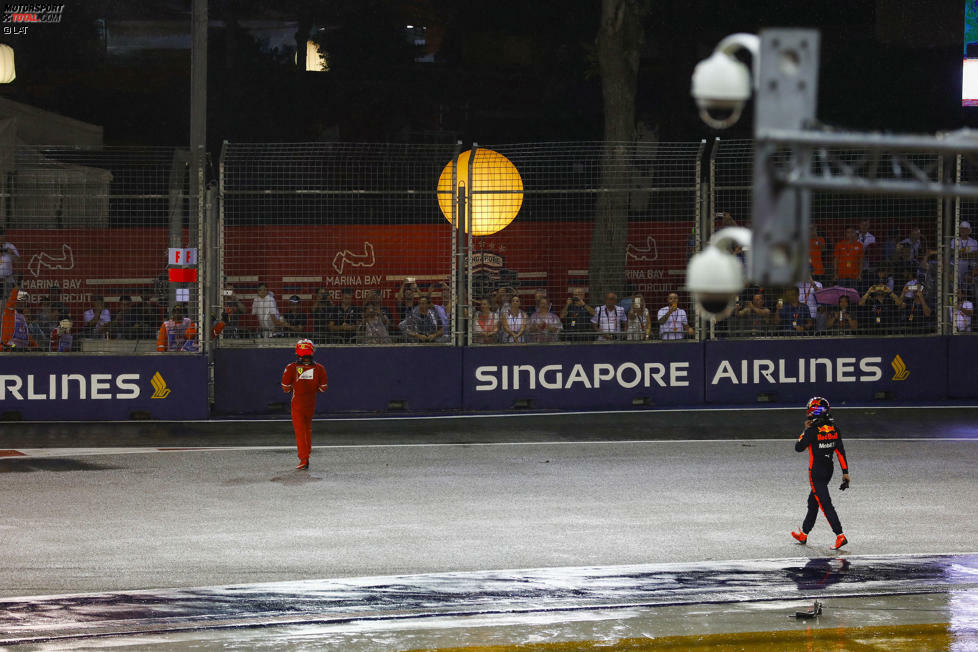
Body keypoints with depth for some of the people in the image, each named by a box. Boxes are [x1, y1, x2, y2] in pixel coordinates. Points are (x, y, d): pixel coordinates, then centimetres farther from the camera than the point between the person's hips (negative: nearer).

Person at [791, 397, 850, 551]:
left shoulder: (812, 431, -18)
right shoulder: (834, 429, 1)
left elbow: (798, 447, -7)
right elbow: (841, 451, 2)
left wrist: (805, 430, 4)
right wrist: (845, 472, 6)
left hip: (816, 472, -7)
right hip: (829, 469, 7)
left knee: (825, 504, -8)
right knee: (813, 502, 20)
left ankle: (840, 536, -18)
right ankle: (804, 534, 32)